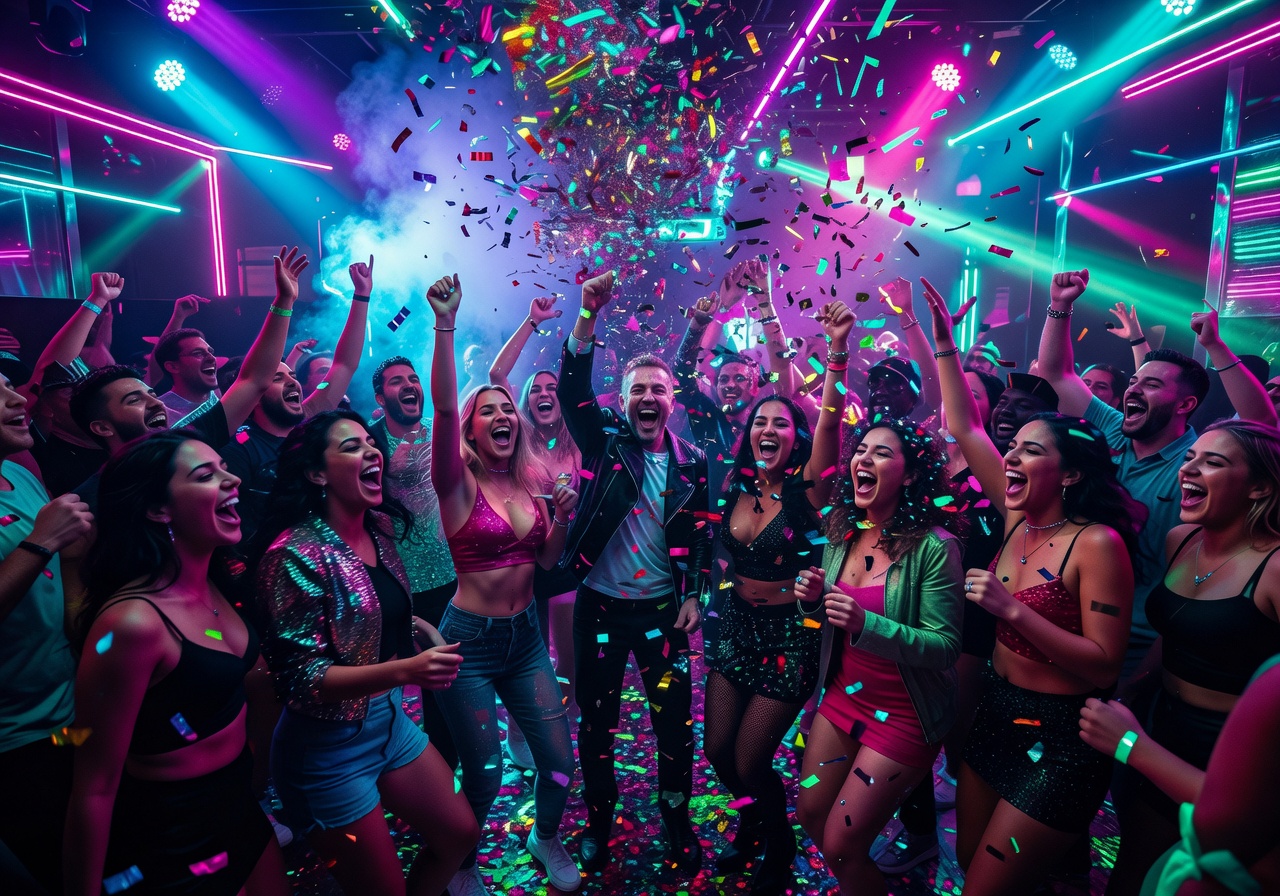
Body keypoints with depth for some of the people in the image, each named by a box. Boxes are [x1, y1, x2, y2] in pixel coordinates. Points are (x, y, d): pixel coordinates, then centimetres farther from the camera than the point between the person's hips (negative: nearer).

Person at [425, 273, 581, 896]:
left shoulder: (530, 484, 4)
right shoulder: (459, 486, -12)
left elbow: (546, 560, 9)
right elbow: (442, 406, -28)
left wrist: (562, 519, -9)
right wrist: (445, 324, -35)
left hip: (525, 635, 5)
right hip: (471, 639, -5)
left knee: (559, 761, 8)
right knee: (483, 774, 4)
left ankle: (546, 838, 40)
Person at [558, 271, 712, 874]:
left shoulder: (691, 462, 1)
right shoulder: (604, 442, -3)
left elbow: (701, 535, 7)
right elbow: (573, 388, -19)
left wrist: (694, 596, -1)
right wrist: (589, 314, -30)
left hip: (662, 609, 1)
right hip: (599, 605, 0)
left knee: (675, 721, 7)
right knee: (596, 720, 12)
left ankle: (677, 819, 31)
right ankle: (598, 818, 34)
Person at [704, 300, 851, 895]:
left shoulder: (804, 491, -16)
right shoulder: (736, 489, -2)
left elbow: (829, 423, -33)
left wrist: (838, 351, -43)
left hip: (790, 632, -5)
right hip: (737, 624, 5)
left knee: (750, 760, 3)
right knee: (718, 749, 12)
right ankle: (752, 827, 45)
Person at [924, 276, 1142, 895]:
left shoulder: (1098, 543, -19)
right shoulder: (1018, 519, -1)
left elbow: (1105, 664, -21)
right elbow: (964, 427, -1)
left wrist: (1013, 610, -28)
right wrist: (943, 342, -3)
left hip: (1060, 734, -7)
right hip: (996, 708, 7)